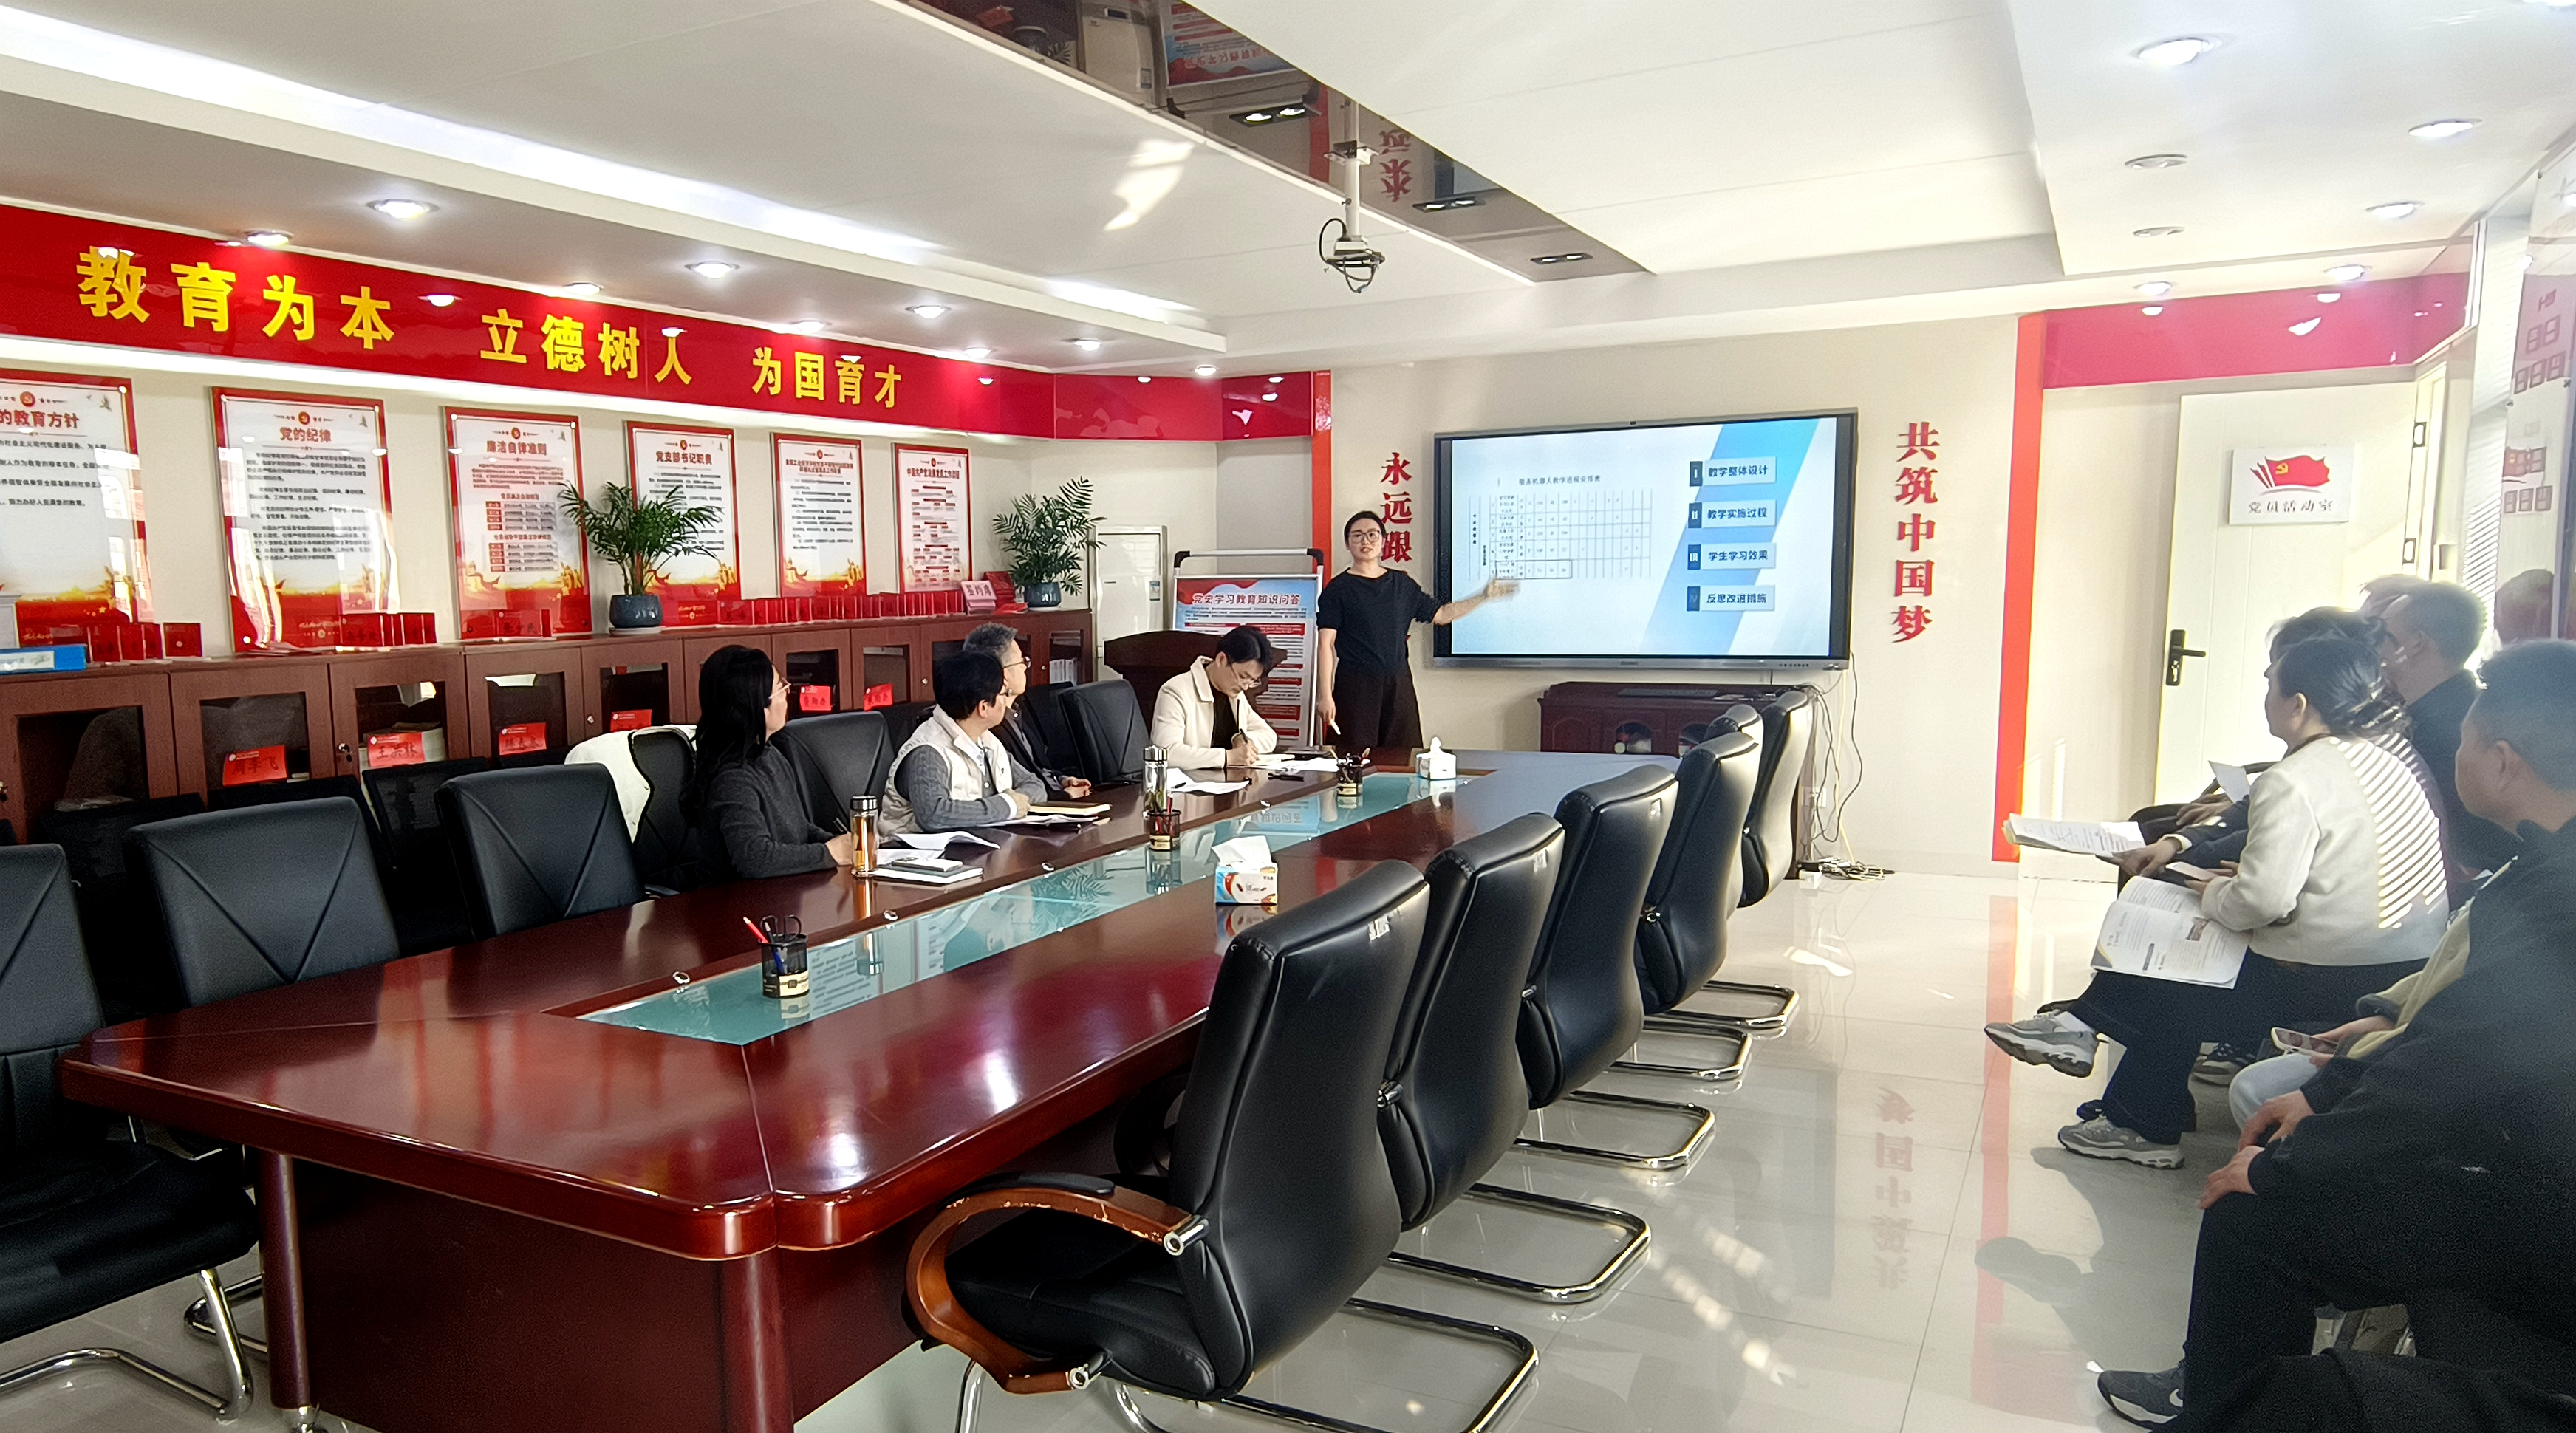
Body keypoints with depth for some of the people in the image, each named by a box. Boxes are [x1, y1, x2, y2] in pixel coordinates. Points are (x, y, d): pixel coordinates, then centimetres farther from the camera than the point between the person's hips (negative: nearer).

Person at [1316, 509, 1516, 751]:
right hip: (1356, 684, -4)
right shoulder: (1339, 589, -1)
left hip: (1398, 682, 4)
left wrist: (1485, 597, 19)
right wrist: (1325, 696, -15)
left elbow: (1440, 615, 23)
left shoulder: (1402, 584, 14)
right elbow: (1326, 644, -6)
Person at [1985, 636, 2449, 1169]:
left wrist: (2215, 893, -3)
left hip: (2333, 981, -9)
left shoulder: (2292, 783, -20)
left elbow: (2263, 899, -26)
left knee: (2170, 994, 12)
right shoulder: (2385, 764, 9)